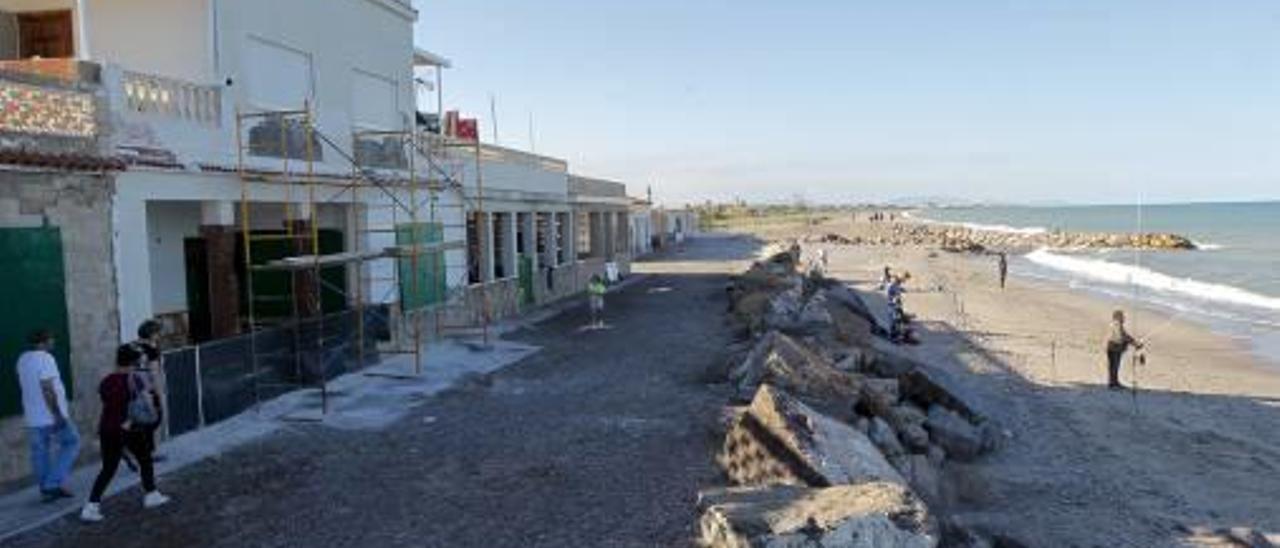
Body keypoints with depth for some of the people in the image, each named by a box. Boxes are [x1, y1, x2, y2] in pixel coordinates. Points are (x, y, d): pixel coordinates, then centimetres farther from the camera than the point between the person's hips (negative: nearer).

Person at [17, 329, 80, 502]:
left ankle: (46, 489, 17)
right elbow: (47, 389, -22)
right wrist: (58, 415, -20)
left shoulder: (22, 359, 10)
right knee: (71, 443, 5)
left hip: (33, 417, 8)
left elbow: (24, 385, 21)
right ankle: (52, 483, -1)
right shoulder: (45, 358, -17)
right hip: (52, 416, -8)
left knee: (40, 453, 11)